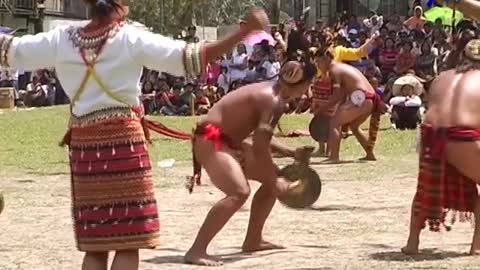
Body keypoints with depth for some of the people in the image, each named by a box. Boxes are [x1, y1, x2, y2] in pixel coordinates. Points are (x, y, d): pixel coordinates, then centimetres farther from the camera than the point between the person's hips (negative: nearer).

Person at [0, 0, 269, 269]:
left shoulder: (61, 40, 2)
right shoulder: (131, 39, -8)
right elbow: (191, 58, -13)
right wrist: (246, 31, -10)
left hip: (83, 143, 4)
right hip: (124, 139, -4)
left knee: (94, 247, 10)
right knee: (128, 243, 1)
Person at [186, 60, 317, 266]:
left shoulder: (271, 92, 11)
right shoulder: (274, 101, -20)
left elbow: (261, 138, 22)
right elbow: (260, 146, -25)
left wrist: (289, 152, 20)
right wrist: (275, 181, -16)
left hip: (227, 140, 11)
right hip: (212, 141, -11)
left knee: (274, 178, 16)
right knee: (239, 192, -29)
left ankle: (252, 240, 24)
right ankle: (196, 251, -30)